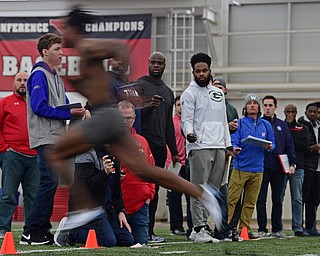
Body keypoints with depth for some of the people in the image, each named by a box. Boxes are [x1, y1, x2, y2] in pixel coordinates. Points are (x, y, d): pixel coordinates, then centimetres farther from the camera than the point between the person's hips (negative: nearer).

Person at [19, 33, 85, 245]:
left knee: (49, 184, 9)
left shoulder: (57, 78, 20)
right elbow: (40, 107, -17)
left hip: (57, 138, 9)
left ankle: (43, 231, 12)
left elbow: (64, 105, 23)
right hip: (45, 138, -9)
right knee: (49, 182, -14)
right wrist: (69, 113, -15)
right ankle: (31, 233, -12)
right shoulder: (39, 75, -9)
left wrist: (77, 110, 1)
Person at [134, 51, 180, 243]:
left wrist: (174, 151, 22)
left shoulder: (168, 92, 21)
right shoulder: (140, 85, -1)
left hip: (160, 146, 7)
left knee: (154, 189, 6)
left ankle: (149, 231, 8)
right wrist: (150, 106, -30)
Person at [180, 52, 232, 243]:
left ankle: (198, 228, 9)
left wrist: (228, 144, 18)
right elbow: (186, 120, -7)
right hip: (200, 147, -7)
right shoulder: (189, 93, 1)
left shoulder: (218, 93, 21)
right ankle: (200, 229, -10)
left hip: (219, 148, 7)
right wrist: (189, 133, -28)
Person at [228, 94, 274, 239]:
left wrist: (269, 147, -7)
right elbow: (234, 141, -7)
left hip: (257, 169, 4)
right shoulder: (239, 123, 1)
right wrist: (234, 149, -29)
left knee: (250, 202, 7)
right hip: (240, 167, -4)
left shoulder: (266, 125, 12)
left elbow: (272, 143, 16)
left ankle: (245, 228, 14)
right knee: (231, 199, -9)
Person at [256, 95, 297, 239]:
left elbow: (289, 145, 12)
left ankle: (277, 229, 13)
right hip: (262, 167, -3)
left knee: (278, 200, 6)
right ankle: (262, 229, 3)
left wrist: (292, 163, 2)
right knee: (261, 199, -2)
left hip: (279, 168, 3)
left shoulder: (282, 125, 13)